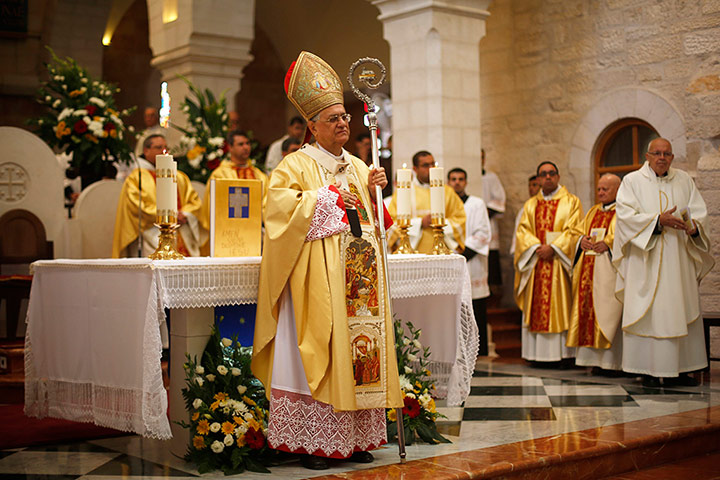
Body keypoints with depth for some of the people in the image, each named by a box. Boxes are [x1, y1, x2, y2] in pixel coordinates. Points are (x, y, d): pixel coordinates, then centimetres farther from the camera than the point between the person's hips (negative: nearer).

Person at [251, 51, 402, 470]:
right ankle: (313, 441, -2)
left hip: (359, 275, 6)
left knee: (362, 350, 4)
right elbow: (280, 204, -13)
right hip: (319, 274, -6)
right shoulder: (297, 164, 1)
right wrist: (326, 197, -12)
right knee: (317, 351, -8)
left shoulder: (358, 167, 20)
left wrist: (374, 191, 3)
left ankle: (356, 438, 10)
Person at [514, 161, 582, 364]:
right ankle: (538, 353, 2)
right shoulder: (530, 205, 16)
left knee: (560, 305, -6)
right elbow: (523, 231, 6)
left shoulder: (571, 202, 5)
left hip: (560, 262, -3)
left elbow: (574, 231, -4)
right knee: (536, 308, -1)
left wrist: (553, 248, -16)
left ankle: (563, 353, -3)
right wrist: (537, 247, -11)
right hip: (535, 263, 3)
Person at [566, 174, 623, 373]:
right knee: (587, 308, 3)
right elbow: (579, 231, 22)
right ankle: (593, 357, 8)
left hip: (609, 269, -7)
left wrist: (608, 243, -19)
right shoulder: (593, 211, 23)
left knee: (608, 310, -10)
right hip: (588, 269, 7)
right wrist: (582, 239, 1)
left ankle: (612, 360, -7)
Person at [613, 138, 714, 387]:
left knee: (680, 312, 3)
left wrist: (693, 226, -16)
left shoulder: (684, 180, 12)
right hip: (646, 261, -3)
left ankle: (677, 369, 10)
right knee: (647, 312, -5)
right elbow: (626, 215, -9)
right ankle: (648, 371, -1)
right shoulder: (632, 181, 2)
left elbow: (699, 211, 6)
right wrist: (658, 220, -19)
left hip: (678, 260, 4)